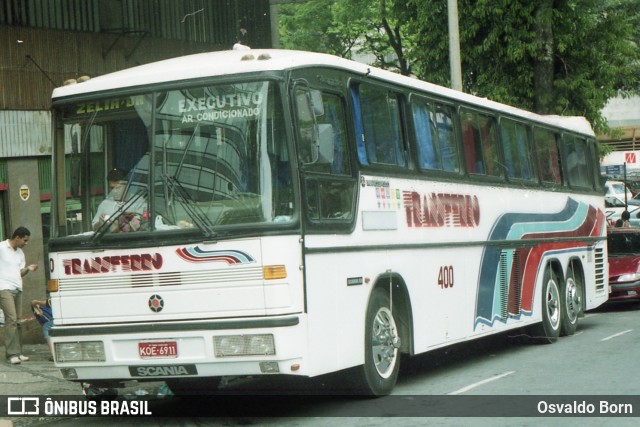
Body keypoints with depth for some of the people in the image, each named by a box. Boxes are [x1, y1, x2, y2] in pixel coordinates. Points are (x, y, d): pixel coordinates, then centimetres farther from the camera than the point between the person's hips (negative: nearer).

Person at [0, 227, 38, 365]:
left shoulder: (20, 253, 17)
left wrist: (28, 269, 1)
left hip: (17, 289, 7)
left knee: (17, 321, 5)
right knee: (11, 319, -15)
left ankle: (17, 352, 7)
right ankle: (12, 353, -15)